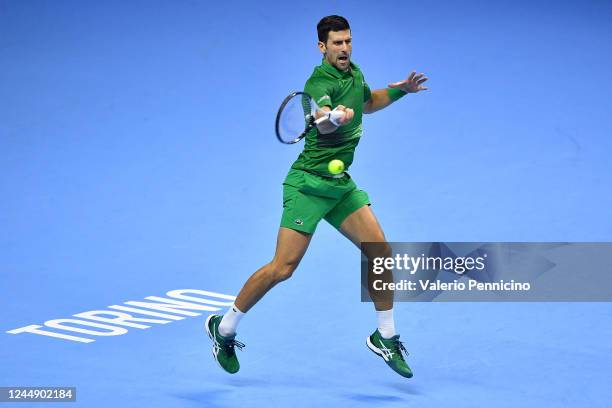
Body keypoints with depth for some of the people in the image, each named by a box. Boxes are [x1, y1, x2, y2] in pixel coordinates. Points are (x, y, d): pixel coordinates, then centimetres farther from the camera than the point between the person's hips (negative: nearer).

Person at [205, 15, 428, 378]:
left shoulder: (354, 72, 10)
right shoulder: (320, 82, -18)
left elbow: (366, 103, 33)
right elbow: (322, 124, -40)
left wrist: (400, 90, 21)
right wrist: (335, 116, -62)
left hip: (341, 184, 8)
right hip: (309, 183, -8)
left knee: (380, 251, -2)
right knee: (283, 267, -12)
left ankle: (385, 337, 12)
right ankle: (224, 328, 4)